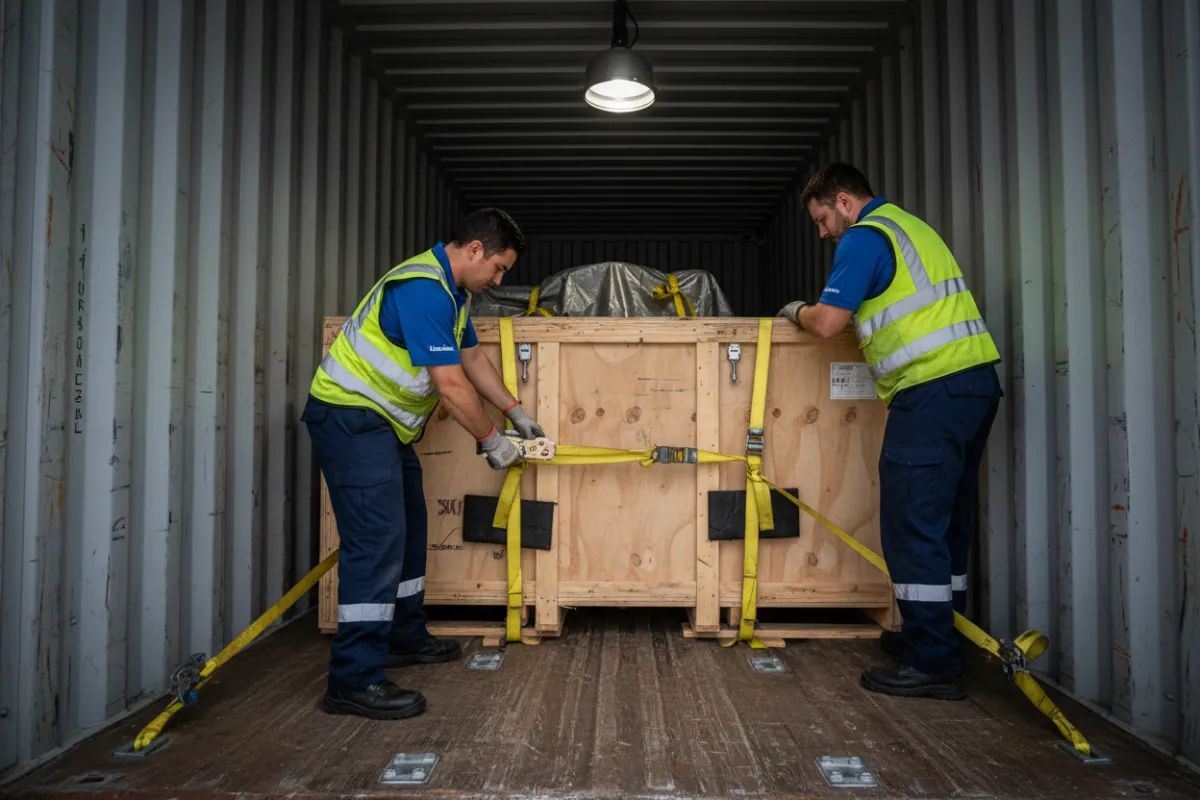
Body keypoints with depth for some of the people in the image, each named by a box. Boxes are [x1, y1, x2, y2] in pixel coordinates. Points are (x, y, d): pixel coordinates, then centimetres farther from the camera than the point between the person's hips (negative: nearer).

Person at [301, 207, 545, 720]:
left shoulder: (452, 290, 12)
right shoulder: (424, 289, -22)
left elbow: (472, 359, 21)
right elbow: (451, 386, -23)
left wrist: (516, 413, 20)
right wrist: (492, 441, -11)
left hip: (384, 422, 11)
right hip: (349, 414, -11)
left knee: (407, 529, 16)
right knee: (378, 538, -16)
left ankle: (404, 638, 30)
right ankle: (354, 679, -11)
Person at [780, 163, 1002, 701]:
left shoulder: (864, 238, -5)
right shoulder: (908, 226, 24)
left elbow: (826, 323, -12)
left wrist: (797, 311, 10)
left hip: (932, 389, -10)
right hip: (976, 379, 10)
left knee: (913, 526, -6)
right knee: (946, 524, 16)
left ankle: (932, 664, -1)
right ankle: (942, 634, 27)